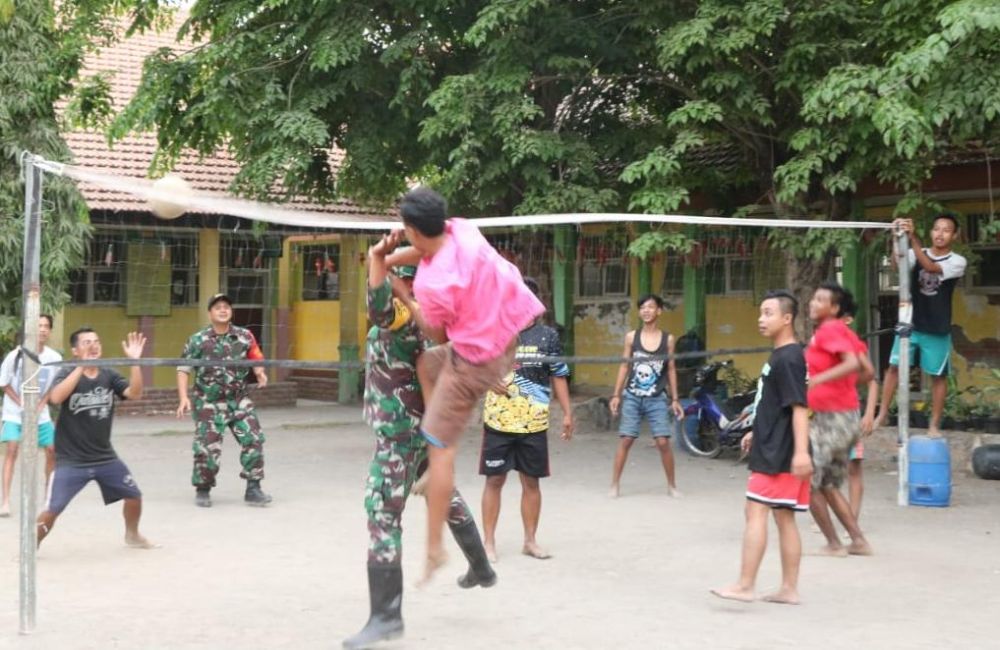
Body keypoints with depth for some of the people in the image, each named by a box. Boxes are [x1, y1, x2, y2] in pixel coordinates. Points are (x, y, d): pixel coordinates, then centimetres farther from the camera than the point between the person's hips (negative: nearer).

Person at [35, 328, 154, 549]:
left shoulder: (109, 375, 1)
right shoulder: (67, 373, -10)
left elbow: (135, 393, -14)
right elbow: (56, 397, -31)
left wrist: (134, 361, -25)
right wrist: (82, 366, -35)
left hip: (105, 457, 5)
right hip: (71, 460, -4)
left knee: (134, 495, 11)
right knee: (52, 509, -11)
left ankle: (132, 535, 38)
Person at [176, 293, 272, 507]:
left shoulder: (245, 336, 0)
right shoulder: (198, 340, -5)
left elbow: (256, 359, 10)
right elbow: (183, 369, -3)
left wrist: (260, 373, -13)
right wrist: (183, 398, -12)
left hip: (239, 401, 2)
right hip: (209, 403, -2)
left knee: (253, 441, -7)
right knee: (207, 449, -4)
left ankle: (253, 489, 4)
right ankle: (203, 491, 18)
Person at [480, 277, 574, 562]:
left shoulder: (548, 335, 5)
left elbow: (559, 376, 9)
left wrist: (567, 413, 5)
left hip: (534, 422, 1)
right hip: (498, 420, -1)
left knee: (531, 481, 9)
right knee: (494, 480, 3)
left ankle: (530, 541, 20)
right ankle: (489, 542, 12)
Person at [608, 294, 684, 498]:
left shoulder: (668, 339, 0)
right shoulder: (631, 337, 0)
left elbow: (671, 369, 6)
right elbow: (624, 366, 5)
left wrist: (675, 399, 5)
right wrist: (616, 395, 2)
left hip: (657, 399, 0)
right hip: (632, 397, 0)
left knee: (663, 442, -4)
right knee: (625, 440, -2)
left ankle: (671, 485, 12)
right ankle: (615, 485, 7)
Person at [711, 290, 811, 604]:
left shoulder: (789, 358, -15)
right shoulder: (779, 356, 15)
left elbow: (799, 406, -22)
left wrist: (801, 451, -28)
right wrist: (757, 432, 28)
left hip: (777, 454, -10)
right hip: (773, 448, 10)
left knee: (756, 512, -9)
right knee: (784, 517, 10)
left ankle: (745, 586, -8)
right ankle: (789, 588, 14)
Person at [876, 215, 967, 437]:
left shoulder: (957, 261, -8)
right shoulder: (916, 253, 0)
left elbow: (931, 267, -26)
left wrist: (912, 238, -35)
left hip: (937, 329, -2)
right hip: (910, 324, 2)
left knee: (938, 376, 5)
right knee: (894, 366, 0)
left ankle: (935, 425, 14)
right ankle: (882, 414, 9)